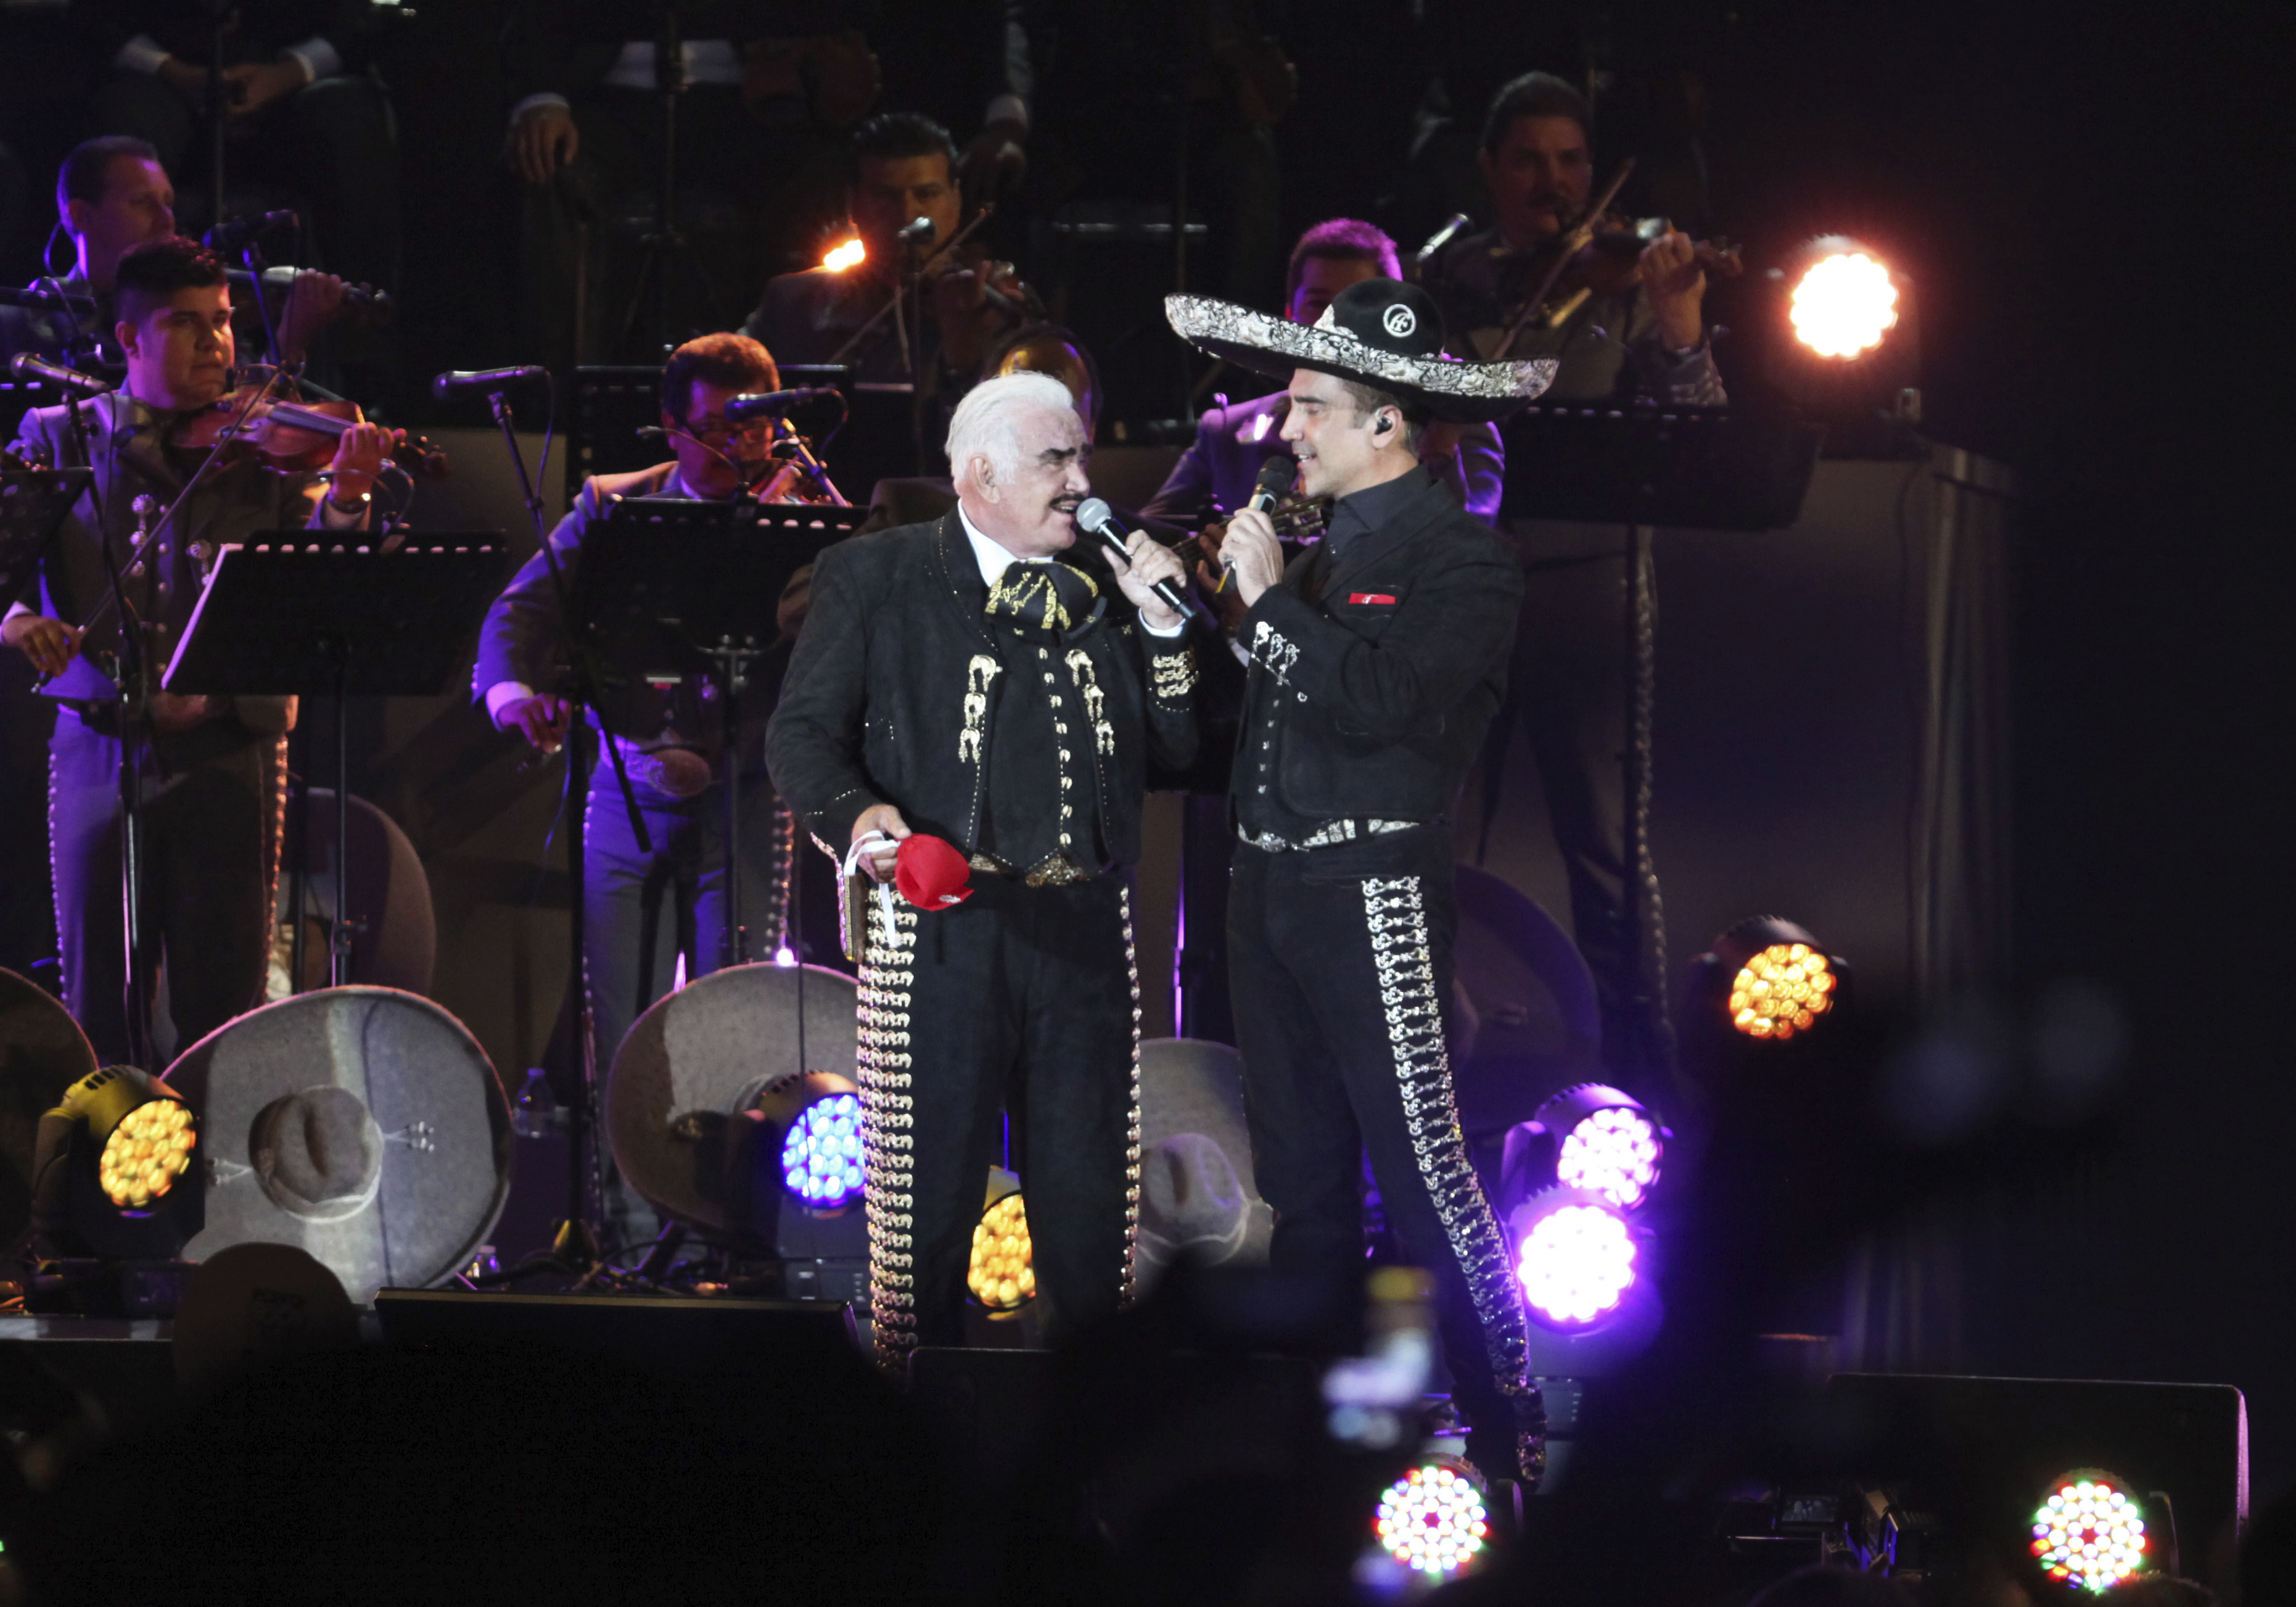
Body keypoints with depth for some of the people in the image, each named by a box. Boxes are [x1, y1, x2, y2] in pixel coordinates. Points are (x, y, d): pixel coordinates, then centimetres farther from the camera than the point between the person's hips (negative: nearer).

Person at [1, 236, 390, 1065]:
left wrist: (344, 501, -22)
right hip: (100, 743, 0)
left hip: (227, 750, 0)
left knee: (223, 1005, -1)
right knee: (100, 1004, 5)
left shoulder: (260, 449, 6)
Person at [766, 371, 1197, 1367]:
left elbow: (1174, 749, 15)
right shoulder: (875, 576, 3)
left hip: (1084, 935, 4)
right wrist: (856, 814, -21)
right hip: (940, 929, -4)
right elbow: (803, 733, -1)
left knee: (1090, 1200, 6)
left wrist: (1161, 626, 2)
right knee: (929, 1200, -1)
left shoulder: (1101, 586, 15)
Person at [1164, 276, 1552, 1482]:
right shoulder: (1325, 552, 16)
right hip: (1271, 888, 8)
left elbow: (1383, 703, -21)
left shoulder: (1460, 560, -8)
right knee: (1302, 1179, 12)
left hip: (1372, 895, -8)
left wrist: (1270, 600, -15)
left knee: (1423, 1175, -10)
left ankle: (1510, 1440, -5)